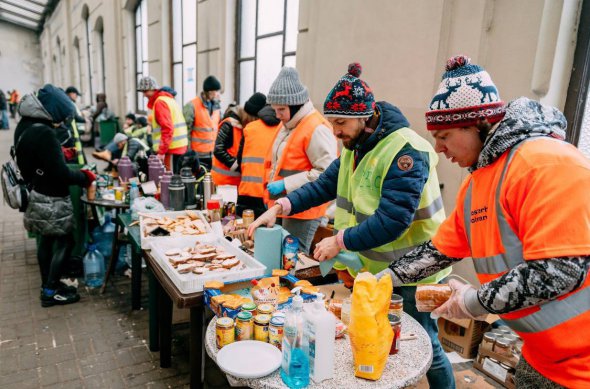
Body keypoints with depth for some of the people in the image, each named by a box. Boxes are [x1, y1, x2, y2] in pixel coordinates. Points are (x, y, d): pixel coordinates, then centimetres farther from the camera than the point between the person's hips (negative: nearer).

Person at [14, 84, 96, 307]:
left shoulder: (24, 125, 4)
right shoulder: (43, 133, -26)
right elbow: (60, 174, -25)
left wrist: (60, 153, 12)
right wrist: (85, 177, -11)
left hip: (37, 194, 10)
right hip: (52, 200, -10)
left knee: (45, 241, 19)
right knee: (63, 243, 4)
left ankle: (48, 285, 32)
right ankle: (51, 292, 14)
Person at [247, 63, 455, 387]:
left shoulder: (404, 152, -25)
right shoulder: (355, 147, 5)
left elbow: (392, 220, -31)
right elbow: (325, 185, 6)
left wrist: (339, 241, -25)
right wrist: (279, 207, -7)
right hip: (373, 266, 8)